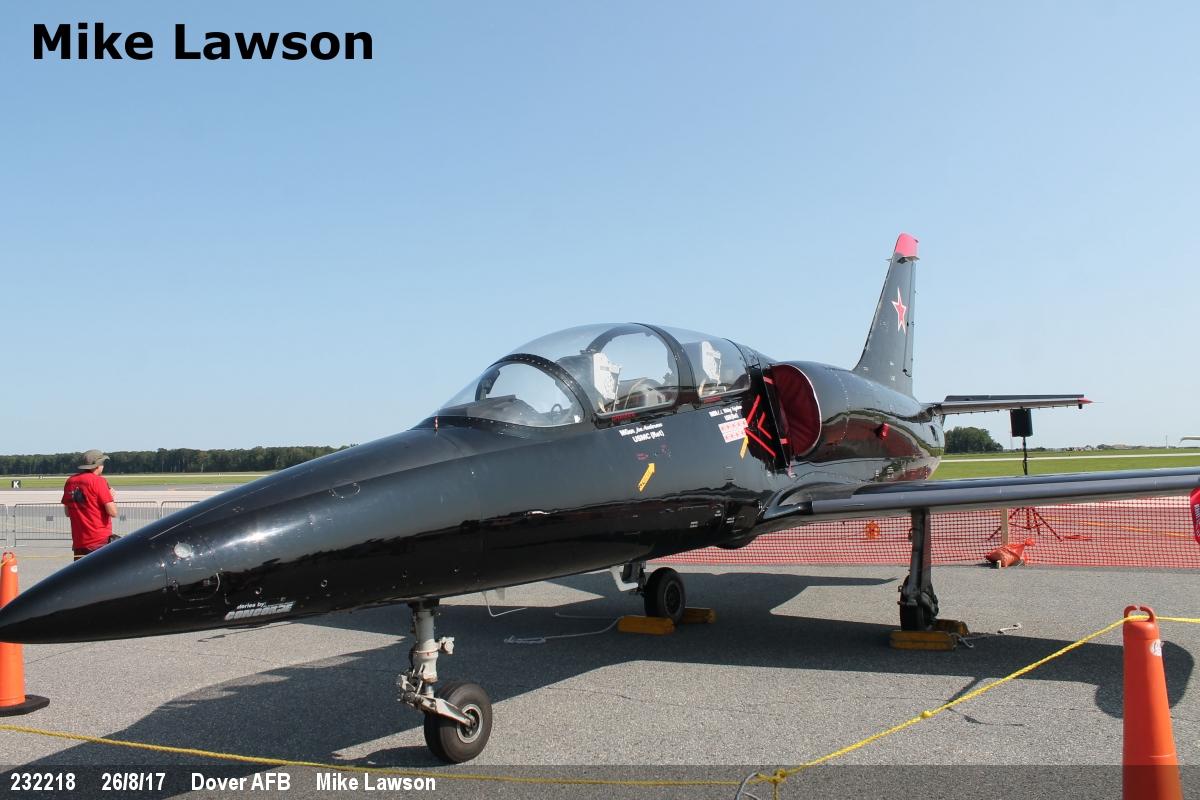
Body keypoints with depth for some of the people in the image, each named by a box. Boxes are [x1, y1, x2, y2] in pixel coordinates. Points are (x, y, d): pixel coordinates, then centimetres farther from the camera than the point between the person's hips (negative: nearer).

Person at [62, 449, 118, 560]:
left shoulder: (70, 481, 10)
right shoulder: (98, 481, -11)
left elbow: (67, 513, 18)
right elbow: (113, 512, -14)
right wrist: (111, 496, 3)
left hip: (78, 542, 7)